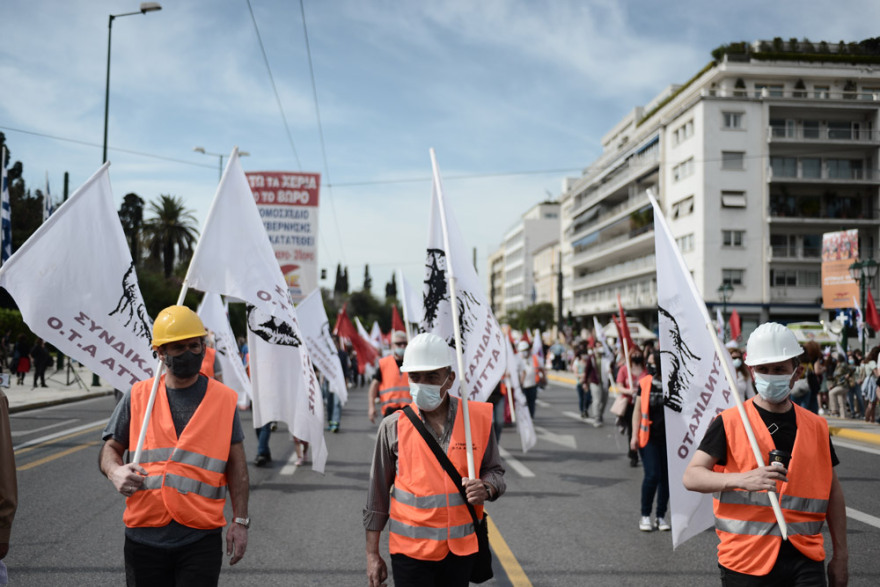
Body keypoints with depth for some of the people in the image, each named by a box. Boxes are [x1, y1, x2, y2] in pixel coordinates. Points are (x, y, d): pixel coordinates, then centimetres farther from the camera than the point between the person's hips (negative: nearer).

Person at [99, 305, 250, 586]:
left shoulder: (224, 399, 2)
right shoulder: (138, 396, 4)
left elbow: (236, 465, 6)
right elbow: (111, 447, 11)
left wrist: (240, 521, 1)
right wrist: (115, 471, -12)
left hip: (200, 539, -1)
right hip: (144, 534, 2)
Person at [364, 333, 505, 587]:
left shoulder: (478, 418, -3)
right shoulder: (393, 427, -5)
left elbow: (494, 470, 8)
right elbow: (377, 494, 1)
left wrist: (486, 488, -15)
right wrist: (372, 554, 2)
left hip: (462, 547, 2)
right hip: (411, 550, -1)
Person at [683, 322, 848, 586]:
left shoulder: (816, 426, 8)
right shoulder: (729, 423, -4)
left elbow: (832, 491, 17)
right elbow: (691, 477, -12)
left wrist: (840, 556, 16)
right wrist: (742, 480, -29)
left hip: (804, 558, 2)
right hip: (745, 561, -2)